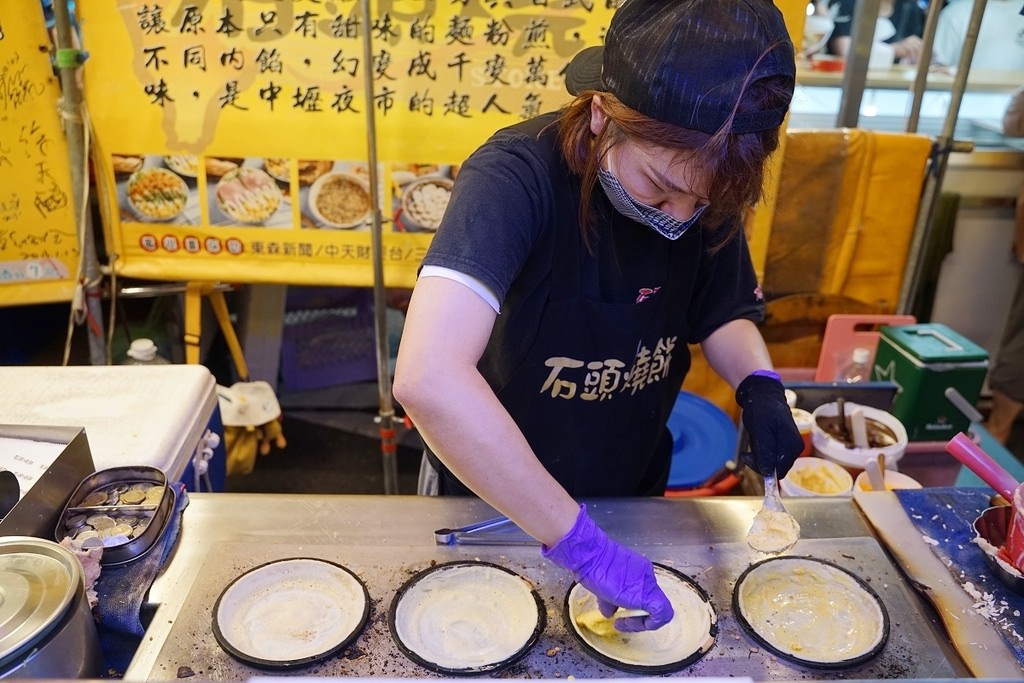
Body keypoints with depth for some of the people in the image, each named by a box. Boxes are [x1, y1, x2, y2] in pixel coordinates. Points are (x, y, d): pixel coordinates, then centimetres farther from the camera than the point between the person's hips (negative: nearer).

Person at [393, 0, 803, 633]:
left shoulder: (706, 186, -14)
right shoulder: (518, 176, -33)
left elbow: (722, 313, 3)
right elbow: (428, 377, -47)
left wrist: (760, 383, -18)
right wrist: (582, 542, -43)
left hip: (630, 496, 4)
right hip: (491, 496, -3)